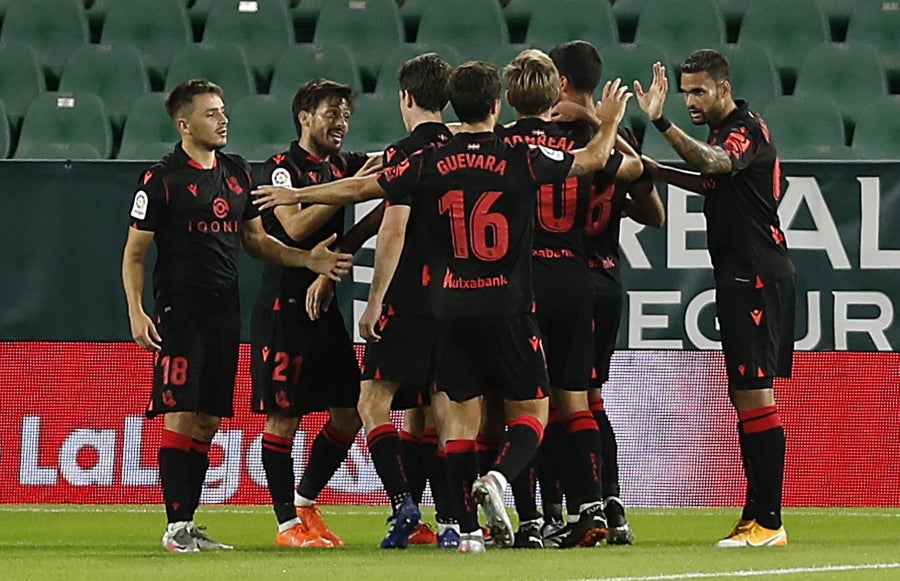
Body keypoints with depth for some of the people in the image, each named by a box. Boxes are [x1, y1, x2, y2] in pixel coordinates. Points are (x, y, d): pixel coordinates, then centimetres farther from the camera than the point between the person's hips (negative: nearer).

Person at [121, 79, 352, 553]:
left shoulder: (237, 173, 13)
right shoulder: (161, 180, -5)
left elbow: (255, 240, 21)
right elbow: (135, 252, -4)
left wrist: (307, 260, 7)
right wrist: (136, 311, -15)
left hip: (225, 313, 6)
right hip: (179, 313, -6)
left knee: (208, 421, 7)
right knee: (180, 416, -9)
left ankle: (189, 522, 12)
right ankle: (176, 527, -7)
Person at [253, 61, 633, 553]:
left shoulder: (430, 165, -1)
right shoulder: (520, 160, -5)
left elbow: (359, 188, 9)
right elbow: (594, 158, 7)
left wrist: (295, 195, 24)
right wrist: (609, 123, 29)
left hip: (451, 310, 2)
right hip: (509, 309, -2)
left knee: (460, 416, 7)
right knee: (529, 412, 7)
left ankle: (468, 530, 1)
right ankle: (498, 478, -21)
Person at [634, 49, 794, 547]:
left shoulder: (747, 130, -13)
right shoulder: (723, 132, 17)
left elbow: (713, 163, -34)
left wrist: (661, 123, -44)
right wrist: (659, 171, 21)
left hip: (758, 276, -11)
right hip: (740, 278, 11)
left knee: (755, 393, -13)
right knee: (745, 396, 10)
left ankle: (768, 522, -14)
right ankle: (756, 517, 13)